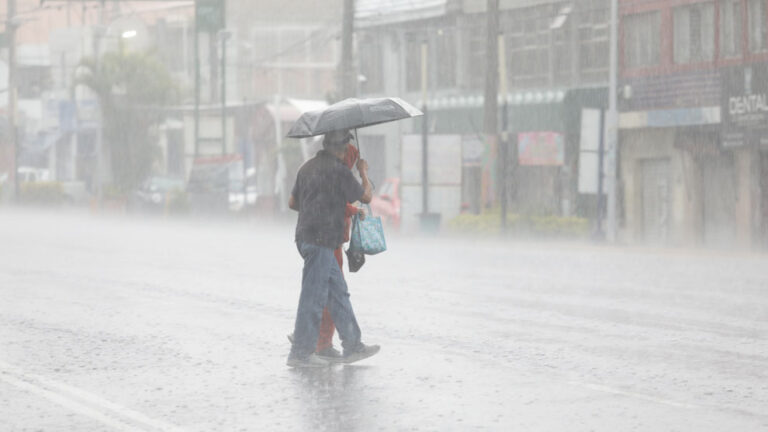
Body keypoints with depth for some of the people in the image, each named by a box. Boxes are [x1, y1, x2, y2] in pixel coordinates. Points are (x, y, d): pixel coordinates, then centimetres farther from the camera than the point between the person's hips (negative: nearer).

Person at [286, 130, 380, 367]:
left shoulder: (308, 167, 14)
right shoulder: (338, 170, -12)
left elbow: (292, 202, 21)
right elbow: (366, 196, -3)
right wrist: (364, 172, 14)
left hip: (306, 236, 9)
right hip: (321, 239, -9)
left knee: (338, 292, 12)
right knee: (314, 295, -5)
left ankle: (352, 345, 16)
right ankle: (301, 352, -3)